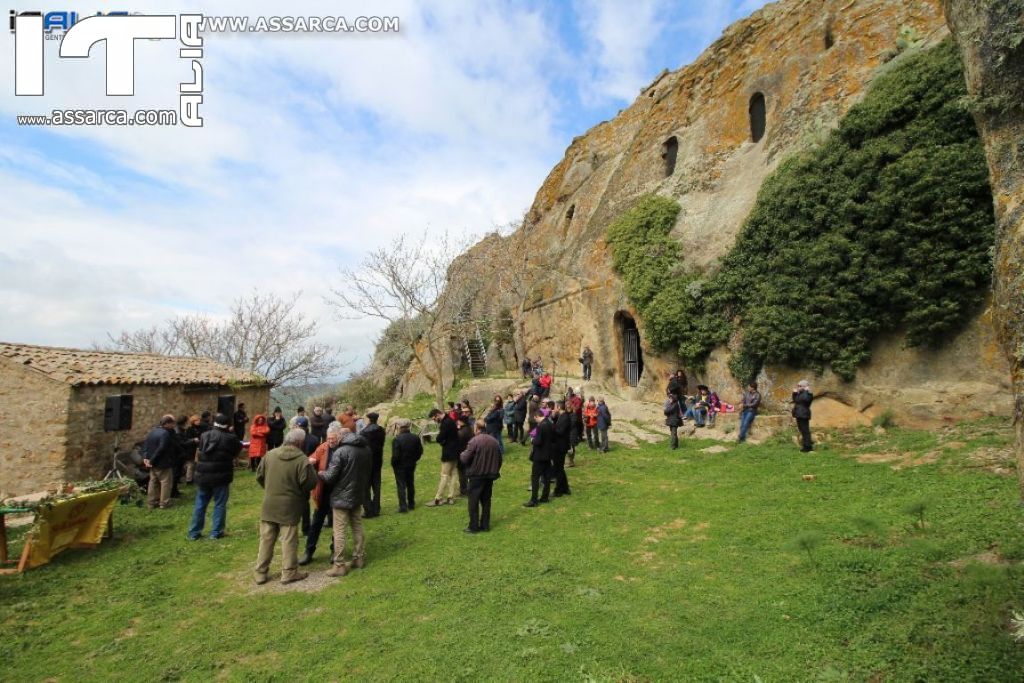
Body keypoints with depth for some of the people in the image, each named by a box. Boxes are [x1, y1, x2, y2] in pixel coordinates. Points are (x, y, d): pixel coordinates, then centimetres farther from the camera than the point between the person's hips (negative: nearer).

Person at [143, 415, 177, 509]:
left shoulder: (152, 431, 9)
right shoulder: (165, 433, -22)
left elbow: (145, 445, 8)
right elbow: (161, 449, -26)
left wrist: (145, 457, 0)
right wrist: (152, 460, -16)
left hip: (153, 463, 9)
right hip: (163, 463, -9)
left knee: (153, 482, 17)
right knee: (166, 482, 2)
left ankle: (152, 502, 23)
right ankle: (164, 503, 8)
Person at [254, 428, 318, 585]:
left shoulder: (270, 454, -1)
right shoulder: (302, 460, -18)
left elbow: (259, 476, 8)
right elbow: (310, 483, -17)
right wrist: (312, 471, 3)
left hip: (269, 505, 5)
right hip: (289, 507, -5)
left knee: (266, 540, 14)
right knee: (289, 541, 6)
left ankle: (260, 573, 23)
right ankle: (289, 573, 15)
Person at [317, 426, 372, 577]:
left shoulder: (340, 452, -19)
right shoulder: (367, 449, 4)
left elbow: (330, 477, -17)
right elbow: (368, 473, 13)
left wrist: (319, 473, 2)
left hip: (341, 497, -7)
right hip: (358, 495, 7)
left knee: (339, 532, 2)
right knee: (357, 528, 17)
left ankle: (339, 565, 8)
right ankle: (359, 558, 25)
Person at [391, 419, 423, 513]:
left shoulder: (397, 439, -20)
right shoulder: (416, 438, -2)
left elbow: (395, 455, -19)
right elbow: (420, 452, 4)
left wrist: (393, 464, -3)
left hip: (400, 466, -5)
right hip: (411, 465, 5)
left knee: (401, 486, 2)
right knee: (410, 484, 16)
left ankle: (403, 506, 0)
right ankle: (411, 504, 24)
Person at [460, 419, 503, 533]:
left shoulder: (474, 441, -17)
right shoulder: (494, 441, 2)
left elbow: (465, 459, -16)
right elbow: (499, 459, 9)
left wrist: (462, 454, 6)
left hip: (477, 475, -5)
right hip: (490, 476, 6)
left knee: (473, 501, 6)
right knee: (486, 500, 15)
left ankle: (473, 526, 10)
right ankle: (485, 525, 21)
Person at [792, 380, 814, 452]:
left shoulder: (808, 394, -10)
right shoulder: (800, 394, 16)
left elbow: (806, 399, -29)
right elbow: (795, 400, 23)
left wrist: (806, 391, -23)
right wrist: (794, 393, 17)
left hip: (804, 415, -10)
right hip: (799, 415, 10)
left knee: (805, 430, -8)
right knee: (802, 430, 15)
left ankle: (808, 446, -5)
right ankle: (805, 445, 24)